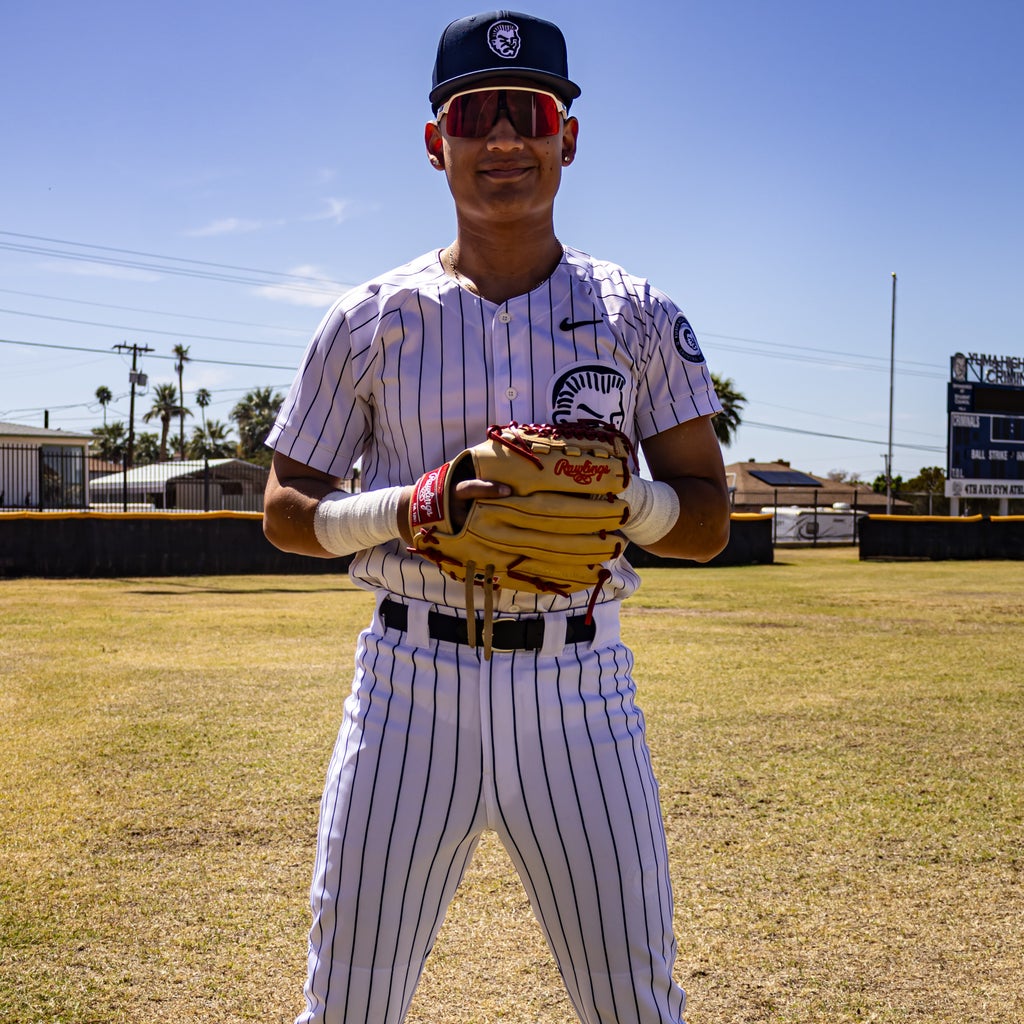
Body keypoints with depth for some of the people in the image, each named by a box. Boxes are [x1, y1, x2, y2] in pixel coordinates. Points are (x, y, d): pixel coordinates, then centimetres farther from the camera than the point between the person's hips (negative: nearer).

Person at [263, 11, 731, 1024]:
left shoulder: (640, 316, 5)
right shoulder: (371, 320, 3)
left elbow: (709, 523, 5)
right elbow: (285, 513, 6)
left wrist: (613, 490, -17)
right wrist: (405, 508, -13)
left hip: (578, 687, 1)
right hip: (412, 679, 0)